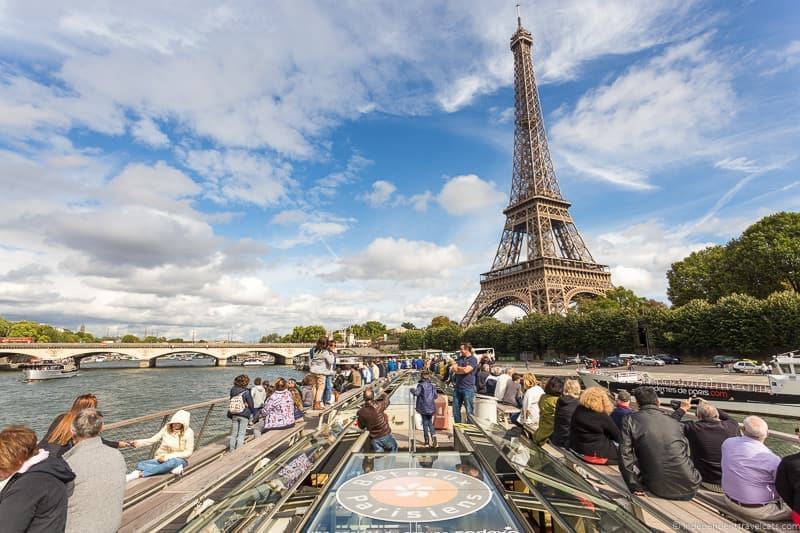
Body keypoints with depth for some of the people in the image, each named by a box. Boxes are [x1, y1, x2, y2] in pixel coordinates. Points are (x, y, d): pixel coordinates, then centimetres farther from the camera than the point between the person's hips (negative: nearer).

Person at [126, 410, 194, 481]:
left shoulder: (188, 433, -11)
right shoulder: (167, 428, 1)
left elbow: (188, 452, -12)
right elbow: (153, 440, 0)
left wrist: (169, 456, -18)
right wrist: (139, 442, -18)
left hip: (178, 460, -5)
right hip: (162, 458, 5)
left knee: (172, 462, -41)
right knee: (140, 465, -22)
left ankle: (140, 474, -34)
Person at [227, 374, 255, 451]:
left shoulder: (232, 391, -1)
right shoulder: (246, 392, -15)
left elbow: (231, 402, 6)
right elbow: (251, 405, -9)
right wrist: (254, 413, 7)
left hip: (234, 415, 5)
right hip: (244, 415, -5)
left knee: (233, 434, 15)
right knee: (241, 434, 5)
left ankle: (231, 450, 24)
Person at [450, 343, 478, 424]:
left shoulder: (473, 359, -4)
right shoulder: (459, 359, 14)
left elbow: (466, 370, -17)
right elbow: (452, 369, 3)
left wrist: (457, 368, 0)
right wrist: (462, 369, -12)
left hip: (468, 388, -6)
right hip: (458, 388, 6)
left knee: (469, 411, 0)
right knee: (456, 410, 12)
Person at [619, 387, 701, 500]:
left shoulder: (630, 420, -6)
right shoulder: (674, 422, 6)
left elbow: (625, 455, -11)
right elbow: (686, 451, 18)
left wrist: (636, 487, -3)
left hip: (659, 489, -4)